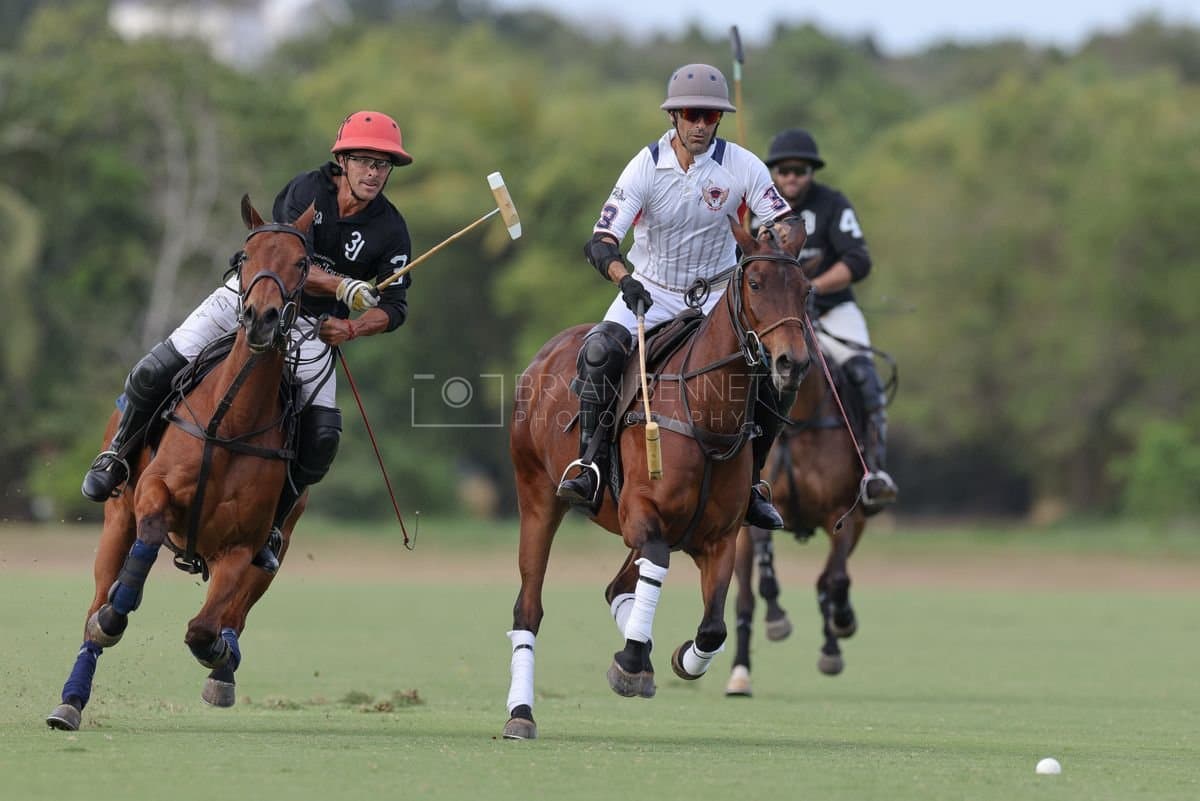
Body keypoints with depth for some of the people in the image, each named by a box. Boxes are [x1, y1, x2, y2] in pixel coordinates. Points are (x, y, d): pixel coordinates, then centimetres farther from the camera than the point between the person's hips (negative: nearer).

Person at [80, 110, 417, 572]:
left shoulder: (390, 231, -6)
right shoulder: (306, 191, -12)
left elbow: (394, 307, 0)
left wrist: (352, 329, -19)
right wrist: (342, 287, -34)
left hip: (311, 328, 1)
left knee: (322, 438, -19)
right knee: (153, 374, -14)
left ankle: (270, 525, 3)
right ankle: (118, 456, 14)